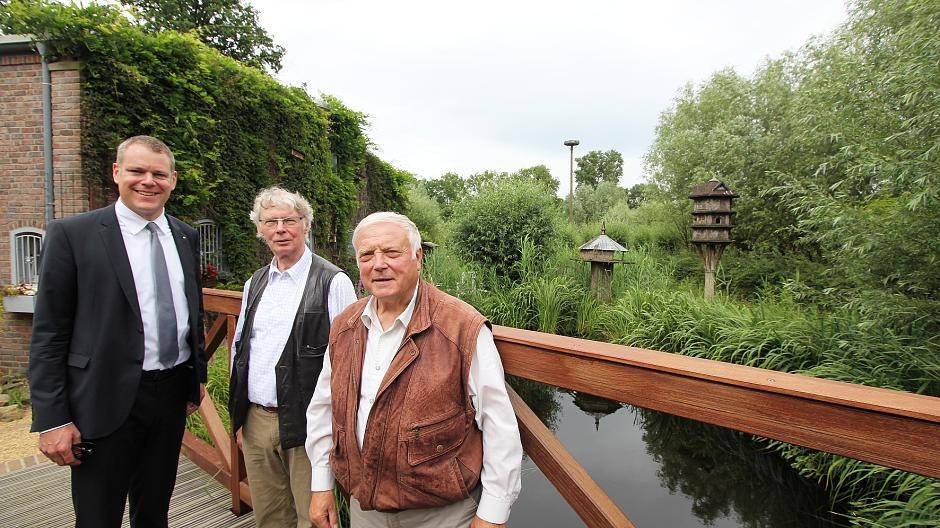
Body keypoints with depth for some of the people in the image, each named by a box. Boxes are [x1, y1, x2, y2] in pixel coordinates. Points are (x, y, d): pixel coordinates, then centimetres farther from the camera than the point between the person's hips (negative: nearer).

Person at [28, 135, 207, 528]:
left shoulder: (186, 237, 6)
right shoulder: (72, 234, -9)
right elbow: (48, 336, -9)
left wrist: (198, 375, 15)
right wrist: (51, 420, -10)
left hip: (173, 394, 5)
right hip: (108, 403, -4)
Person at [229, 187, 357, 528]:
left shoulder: (334, 282, -11)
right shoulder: (255, 283, 10)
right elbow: (240, 346, 17)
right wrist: (239, 412, 15)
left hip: (306, 424, -6)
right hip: (255, 420, 6)